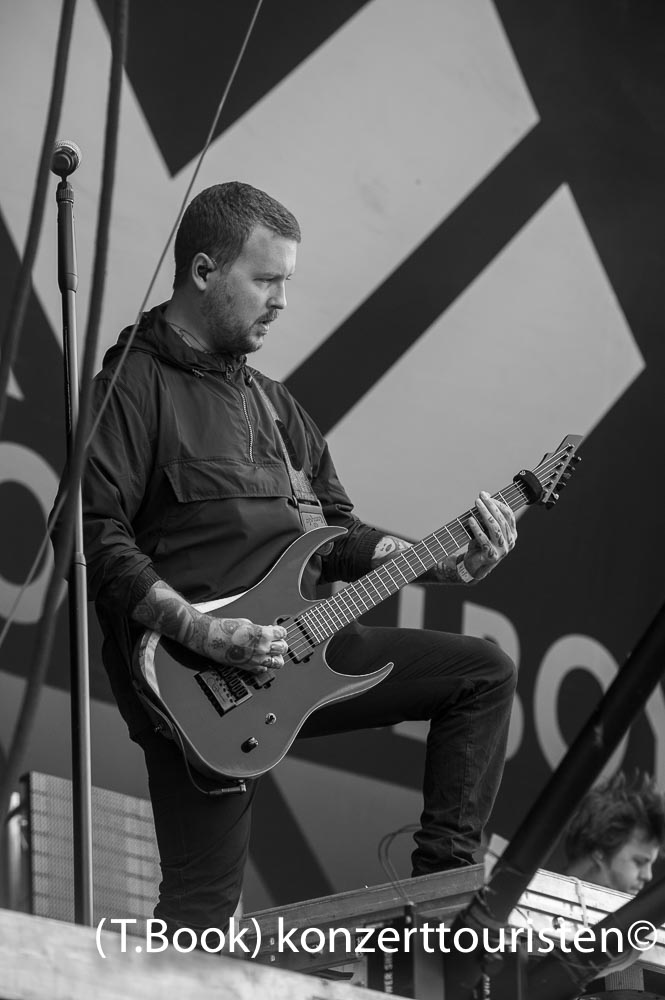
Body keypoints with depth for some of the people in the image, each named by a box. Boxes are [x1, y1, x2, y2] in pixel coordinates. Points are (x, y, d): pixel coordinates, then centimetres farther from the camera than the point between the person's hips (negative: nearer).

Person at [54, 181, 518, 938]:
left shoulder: (270, 401, 20)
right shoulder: (134, 386, -8)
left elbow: (337, 533, 22)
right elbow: (94, 539, -19)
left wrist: (444, 564, 7)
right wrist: (204, 632, -25)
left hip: (291, 646, 8)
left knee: (483, 672, 5)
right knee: (202, 908, -11)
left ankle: (443, 880, 6)